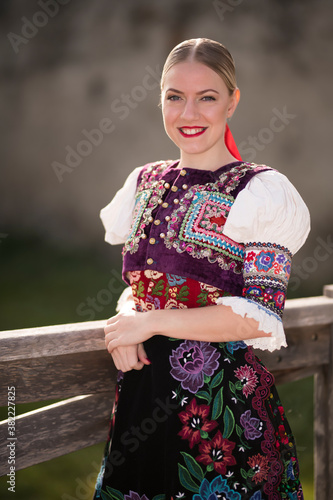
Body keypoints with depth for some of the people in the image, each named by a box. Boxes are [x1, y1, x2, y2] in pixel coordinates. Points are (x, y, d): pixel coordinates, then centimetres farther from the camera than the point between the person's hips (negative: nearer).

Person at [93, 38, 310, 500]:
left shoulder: (261, 192, -10)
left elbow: (260, 317, -15)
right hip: (142, 390, 5)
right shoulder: (146, 183, 8)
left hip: (222, 399, -5)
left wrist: (151, 322, -13)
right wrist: (126, 316, -7)